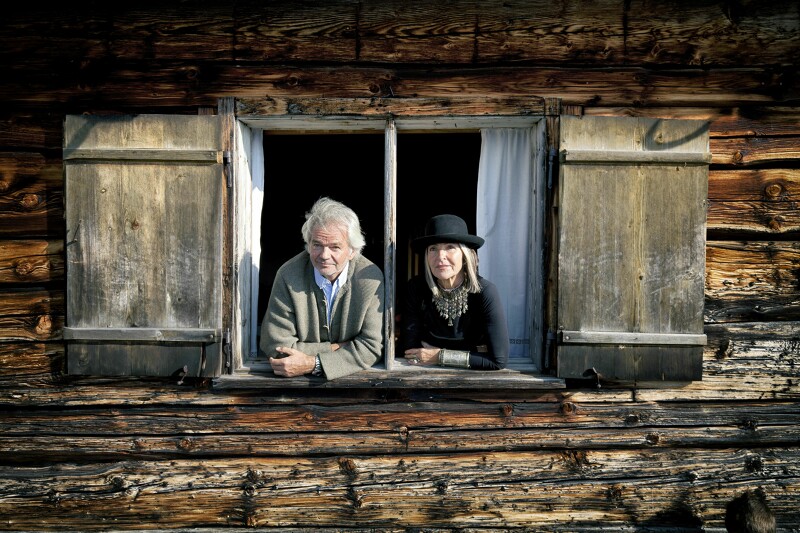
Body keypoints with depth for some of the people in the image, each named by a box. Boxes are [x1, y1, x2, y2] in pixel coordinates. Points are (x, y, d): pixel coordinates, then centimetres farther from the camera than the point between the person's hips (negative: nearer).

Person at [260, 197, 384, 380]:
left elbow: (372, 346, -11)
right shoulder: (289, 275, -11)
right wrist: (335, 348, -12)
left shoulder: (371, 278, -10)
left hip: (354, 378, 1)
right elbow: (278, 347, -10)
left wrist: (313, 364, -19)